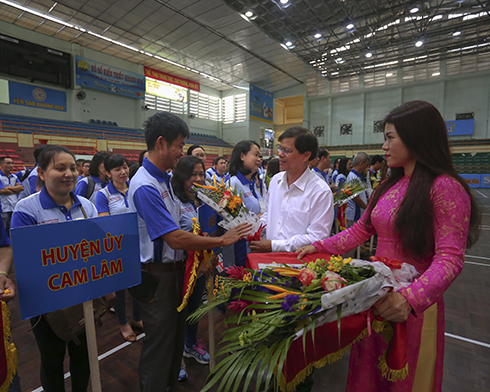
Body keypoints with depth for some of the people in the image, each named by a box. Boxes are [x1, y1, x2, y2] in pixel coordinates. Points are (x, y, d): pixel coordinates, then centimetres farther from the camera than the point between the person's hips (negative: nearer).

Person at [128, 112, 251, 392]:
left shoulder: (164, 179, 7)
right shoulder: (145, 186, -24)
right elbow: (175, 239, -28)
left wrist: (200, 251, 7)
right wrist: (222, 240, -20)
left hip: (175, 269, 9)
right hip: (157, 276, -9)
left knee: (176, 336, 24)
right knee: (160, 343, 10)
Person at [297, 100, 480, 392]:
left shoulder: (445, 188, -15)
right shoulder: (389, 186, 7)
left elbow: (450, 258, -22)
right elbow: (360, 230, 10)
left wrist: (411, 298, -36)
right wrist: (319, 247, 3)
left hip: (414, 305, -6)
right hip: (377, 296, 6)